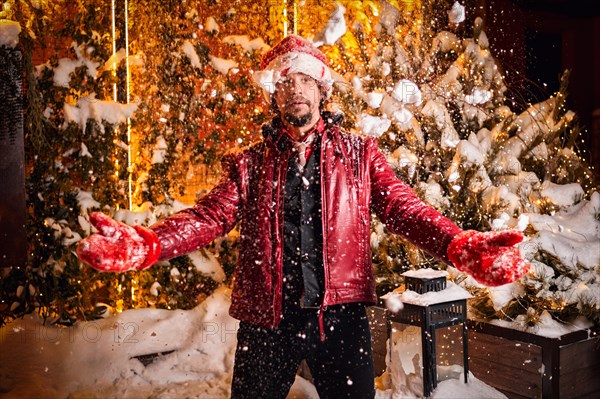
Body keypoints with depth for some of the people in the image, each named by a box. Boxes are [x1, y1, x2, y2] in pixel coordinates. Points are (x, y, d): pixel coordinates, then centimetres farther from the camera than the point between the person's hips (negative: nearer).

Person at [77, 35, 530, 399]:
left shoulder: (359, 154, 5)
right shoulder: (250, 163, 7)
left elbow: (402, 206, -5)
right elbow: (211, 215, -6)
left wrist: (459, 245, -26)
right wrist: (148, 244, -26)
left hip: (341, 316, 0)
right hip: (267, 320, 1)